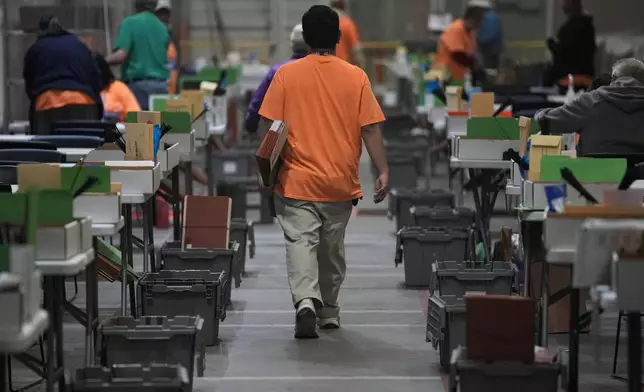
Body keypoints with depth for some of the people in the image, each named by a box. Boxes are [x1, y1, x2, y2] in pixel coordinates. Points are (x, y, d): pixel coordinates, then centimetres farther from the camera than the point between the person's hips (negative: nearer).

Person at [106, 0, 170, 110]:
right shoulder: (162, 28, 12)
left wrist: (101, 62, 1)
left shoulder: (130, 23, -6)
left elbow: (120, 55, -14)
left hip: (138, 85, -5)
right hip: (161, 86, 5)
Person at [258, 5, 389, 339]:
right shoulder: (356, 77, -2)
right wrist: (383, 171, -2)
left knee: (300, 242, -4)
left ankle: (306, 301, -27)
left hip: (297, 183, -2)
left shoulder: (287, 74, -4)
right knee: (332, 248, 17)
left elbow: (268, 126, -4)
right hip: (340, 185, 2)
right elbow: (371, 128, -5)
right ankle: (329, 311, 28)